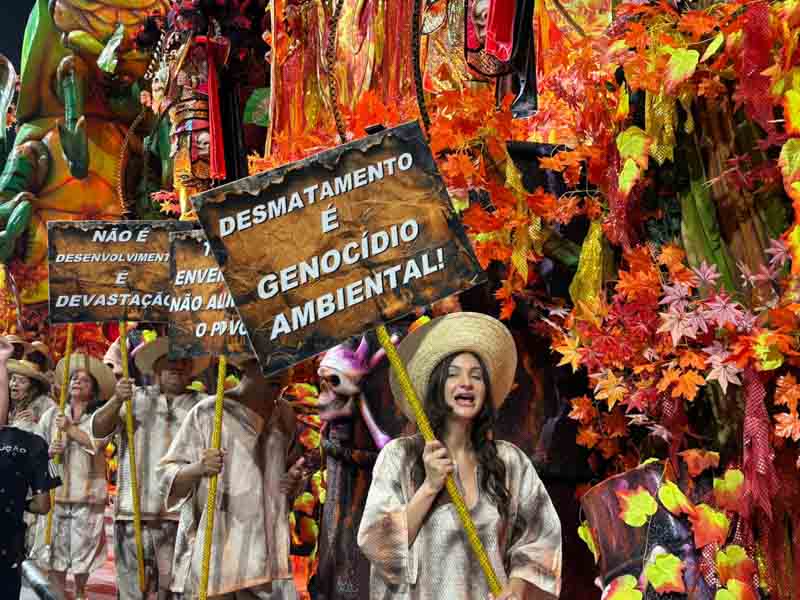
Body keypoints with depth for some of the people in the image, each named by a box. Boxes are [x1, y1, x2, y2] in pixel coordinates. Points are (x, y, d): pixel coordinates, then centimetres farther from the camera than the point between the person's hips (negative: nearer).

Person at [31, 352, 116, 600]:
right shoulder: (52, 414, 8)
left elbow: (96, 443, -14)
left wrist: (69, 428, -12)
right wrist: (49, 452, -11)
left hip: (87, 494, -1)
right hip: (55, 491, 1)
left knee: (83, 548, 5)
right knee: (55, 547, 3)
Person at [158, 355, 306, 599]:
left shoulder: (284, 415, 10)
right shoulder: (208, 413, -8)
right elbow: (167, 477, -7)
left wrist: (294, 484, 2)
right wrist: (198, 469, -26)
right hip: (214, 554, -5)